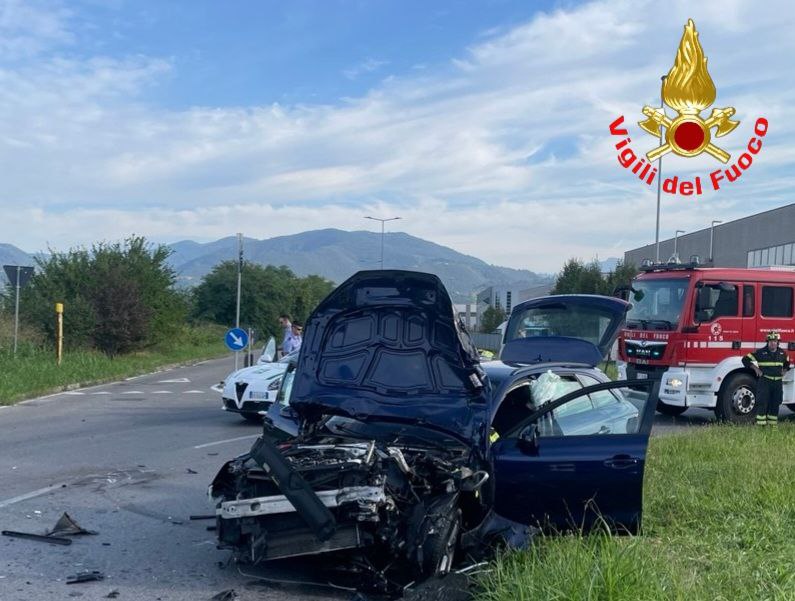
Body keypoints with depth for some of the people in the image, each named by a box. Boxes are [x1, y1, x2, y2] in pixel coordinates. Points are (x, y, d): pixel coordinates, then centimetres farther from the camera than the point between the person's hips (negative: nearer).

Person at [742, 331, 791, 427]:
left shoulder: (782, 353, 9)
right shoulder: (760, 352, -6)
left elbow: (787, 363, 31)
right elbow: (746, 359, -2)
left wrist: (783, 371, 15)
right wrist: (756, 368, -6)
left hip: (778, 382, 5)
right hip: (764, 382, -5)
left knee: (775, 404, 8)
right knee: (763, 404, -8)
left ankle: (773, 424, 16)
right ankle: (761, 425, -7)